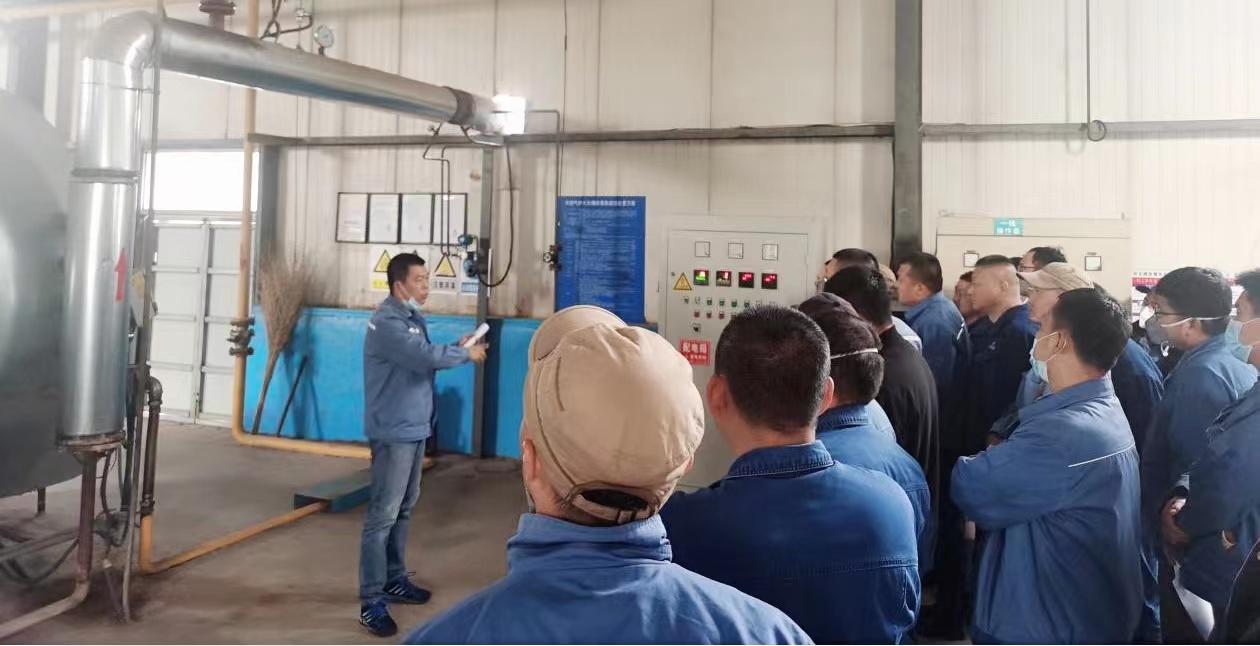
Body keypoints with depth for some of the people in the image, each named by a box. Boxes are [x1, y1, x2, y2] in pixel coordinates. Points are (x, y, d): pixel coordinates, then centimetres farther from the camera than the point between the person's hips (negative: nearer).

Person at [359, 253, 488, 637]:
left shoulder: (413, 318, 12)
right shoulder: (387, 323, -19)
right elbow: (426, 357, -28)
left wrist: (458, 348, -1)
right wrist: (466, 355, -14)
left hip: (415, 428, 10)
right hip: (394, 432, -10)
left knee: (404, 509, 17)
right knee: (382, 515, -5)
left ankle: (394, 580, 30)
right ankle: (371, 601, 3)